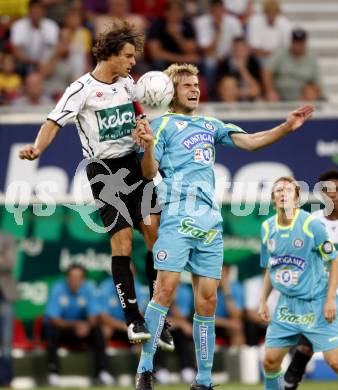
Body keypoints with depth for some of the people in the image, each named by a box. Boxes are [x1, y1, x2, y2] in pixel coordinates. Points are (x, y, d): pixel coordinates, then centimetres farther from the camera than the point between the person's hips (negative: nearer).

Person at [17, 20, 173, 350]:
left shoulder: (127, 84, 10)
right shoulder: (82, 88, -9)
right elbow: (55, 121, -15)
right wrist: (37, 148, -31)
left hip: (133, 164, 6)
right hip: (103, 170, -6)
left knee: (156, 232, -3)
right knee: (121, 239, -14)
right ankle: (133, 319, -10)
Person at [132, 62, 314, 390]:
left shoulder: (210, 126, 23)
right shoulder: (163, 124, 6)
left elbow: (249, 141, 14)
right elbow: (149, 173, -3)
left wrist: (287, 127, 1)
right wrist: (148, 147, -24)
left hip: (210, 223, 5)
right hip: (177, 218, -5)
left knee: (207, 298, 3)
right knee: (166, 288, -15)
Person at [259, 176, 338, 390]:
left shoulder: (312, 224, -12)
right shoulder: (267, 228, 3)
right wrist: (263, 300, 13)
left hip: (317, 304, -5)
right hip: (287, 305, 5)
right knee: (270, 360, 2)